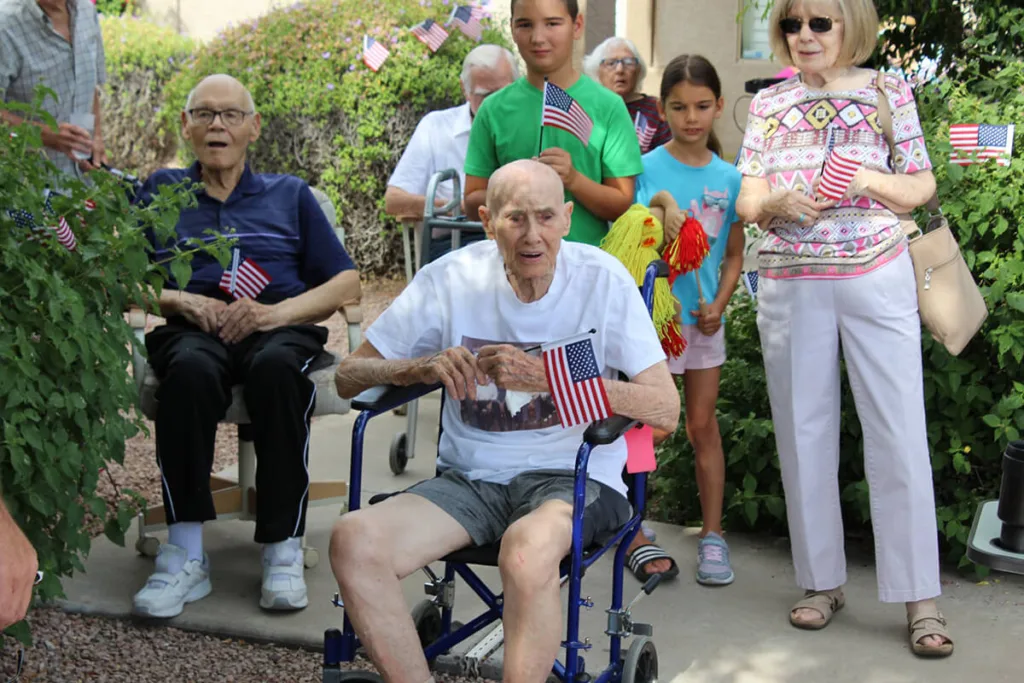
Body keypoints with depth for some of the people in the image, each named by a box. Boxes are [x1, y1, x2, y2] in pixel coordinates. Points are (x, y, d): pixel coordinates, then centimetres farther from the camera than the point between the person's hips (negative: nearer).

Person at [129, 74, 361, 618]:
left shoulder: (289, 195, 24)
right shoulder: (161, 191, 25)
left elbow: (346, 283, 14)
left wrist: (276, 312, -4)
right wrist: (183, 302, -7)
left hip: (280, 327, 0)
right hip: (192, 329, 0)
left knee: (275, 369, -38)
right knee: (189, 371, -37)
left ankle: (283, 551, -33)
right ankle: (185, 554, -34)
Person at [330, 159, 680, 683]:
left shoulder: (603, 279, -5)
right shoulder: (451, 278, 0)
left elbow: (665, 410, -11)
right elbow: (349, 376, 5)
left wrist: (544, 377, -20)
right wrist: (425, 367, -16)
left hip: (575, 478, -3)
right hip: (469, 477, 3)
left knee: (527, 548, -38)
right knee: (353, 540, -23)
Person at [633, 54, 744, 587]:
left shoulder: (729, 177, 3)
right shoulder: (649, 168, -5)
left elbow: (734, 254, 8)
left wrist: (719, 304, -6)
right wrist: (661, 206, -27)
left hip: (703, 316, 3)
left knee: (703, 425, 8)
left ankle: (712, 535, 16)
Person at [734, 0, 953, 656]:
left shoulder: (888, 92, 4)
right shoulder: (769, 104, 9)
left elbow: (921, 188, 4)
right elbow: (747, 202, 3)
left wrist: (866, 178, -15)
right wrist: (780, 200, -19)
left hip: (876, 280, -2)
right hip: (790, 285, 3)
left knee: (899, 435, -4)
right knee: (804, 434, 6)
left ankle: (921, 597, 4)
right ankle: (823, 582, 19)